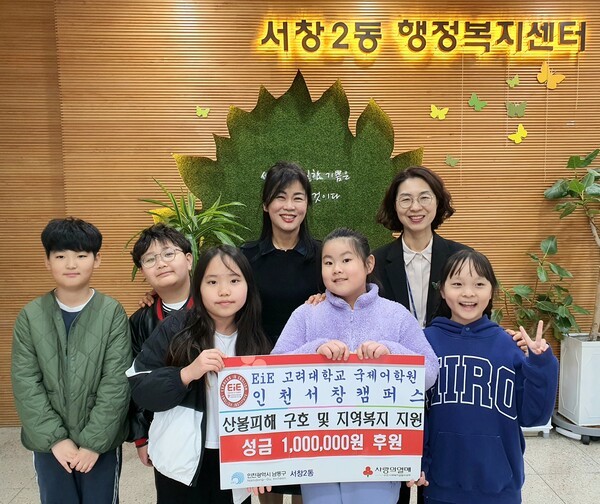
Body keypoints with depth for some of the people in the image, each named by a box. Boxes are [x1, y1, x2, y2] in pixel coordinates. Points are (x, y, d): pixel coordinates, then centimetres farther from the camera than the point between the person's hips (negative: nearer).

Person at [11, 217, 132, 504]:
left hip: (101, 441, -1)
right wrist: (55, 437, -11)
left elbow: (117, 382, -11)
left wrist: (94, 441, -13)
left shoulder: (112, 313, -9)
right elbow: (25, 383, -5)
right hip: (49, 443, 2)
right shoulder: (30, 316, -2)